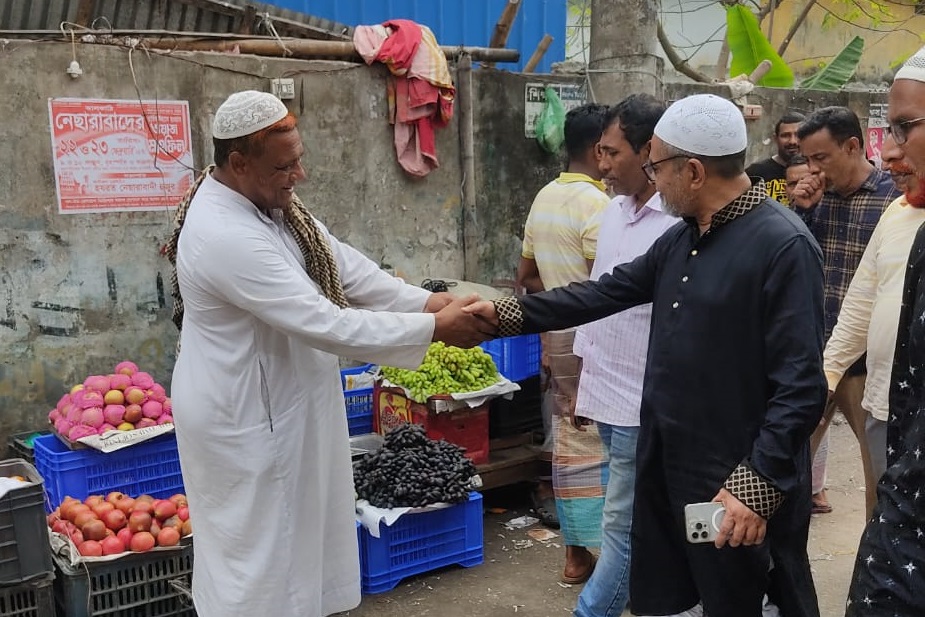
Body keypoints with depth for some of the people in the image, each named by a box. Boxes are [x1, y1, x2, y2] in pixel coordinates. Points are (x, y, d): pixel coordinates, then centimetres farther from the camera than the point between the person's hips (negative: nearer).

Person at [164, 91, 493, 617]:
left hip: (282, 402, 9)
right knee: (261, 555, 9)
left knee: (298, 534, 24)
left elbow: (343, 267, 3)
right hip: (246, 418, -9)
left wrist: (430, 301, -8)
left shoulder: (269, 200, 0)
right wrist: (435, 329, -26)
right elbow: (326, 323, -32)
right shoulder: (227, 236, -31)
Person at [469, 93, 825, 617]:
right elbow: (607, 292, 15)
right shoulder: (681, 240, 9)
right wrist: (508, 314, 12)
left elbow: (800, 386, -21)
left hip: (739, 483, -8)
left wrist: (758, 485, -23)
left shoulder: (784, 246, -18)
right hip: (668, 465, 8)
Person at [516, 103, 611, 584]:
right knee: (602, 444, 1)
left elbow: (526, 277, 15)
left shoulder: (544, 198, 10)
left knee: (569, 436, 13)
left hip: (556, 333, 8)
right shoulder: (595, 203, -17)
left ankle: (576, 553, 21)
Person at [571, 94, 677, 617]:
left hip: (643, 403, -8)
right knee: (640, 524, 19)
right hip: (607, 393, 8)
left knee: (624, 526, 2)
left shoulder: (681, 223, -17)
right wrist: (586, 377, 19)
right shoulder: (616, 209, 10)